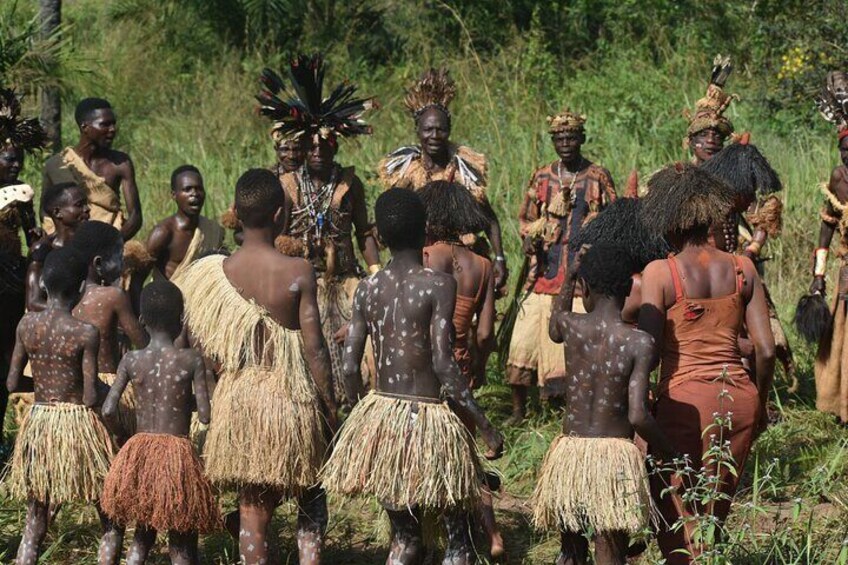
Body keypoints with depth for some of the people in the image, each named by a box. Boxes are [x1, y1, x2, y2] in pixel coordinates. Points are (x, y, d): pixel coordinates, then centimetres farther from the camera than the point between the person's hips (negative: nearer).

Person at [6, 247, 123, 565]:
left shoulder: (27, 325, -1)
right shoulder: (86, 333, -14)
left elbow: (12, 383, 4)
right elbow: (91, 398, -14)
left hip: (37, 422, 5)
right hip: (78, 423, -5)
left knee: (34, 529, 12)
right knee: (112, 525, 8)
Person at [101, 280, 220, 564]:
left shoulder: (132, 360, -2)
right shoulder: (191, 360, -8)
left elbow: (108, 410, -3)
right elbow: (205, 415, -10)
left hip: (139, 455, 3)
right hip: (177, 454, -3)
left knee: (142, 536, 20)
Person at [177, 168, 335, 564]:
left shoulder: (214, 274, -5)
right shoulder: (298, 273, -14)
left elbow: (202, 344, 0)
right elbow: (314, 348, -11)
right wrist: (330, 407, 0)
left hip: (237, 397, 3)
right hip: (291, 396, -2)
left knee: (252, 508, 11)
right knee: (311, 495, 18)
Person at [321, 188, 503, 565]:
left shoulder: (368, 288, 3)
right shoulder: (439, 285, -12)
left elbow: (349, 368, 3)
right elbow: (443, 364, -19)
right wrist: (485, 426, -14)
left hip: (380, 412, 5)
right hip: (427, 418, -5)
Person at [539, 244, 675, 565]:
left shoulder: (572, 325, 1)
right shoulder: (639, 342, -9)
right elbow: (638, 416, -16)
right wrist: (669, 453, 0)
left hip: (569, 453, 3)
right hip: (615, 456, -3)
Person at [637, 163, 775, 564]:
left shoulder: (659, 273, -8)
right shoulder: (742, 269, 3)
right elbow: (765, 349, 4)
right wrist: (760, 403, 19)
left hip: (685, 400, -5)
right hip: (739, 398, 5)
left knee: (675, 524, 3)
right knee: (715, 514, 17)